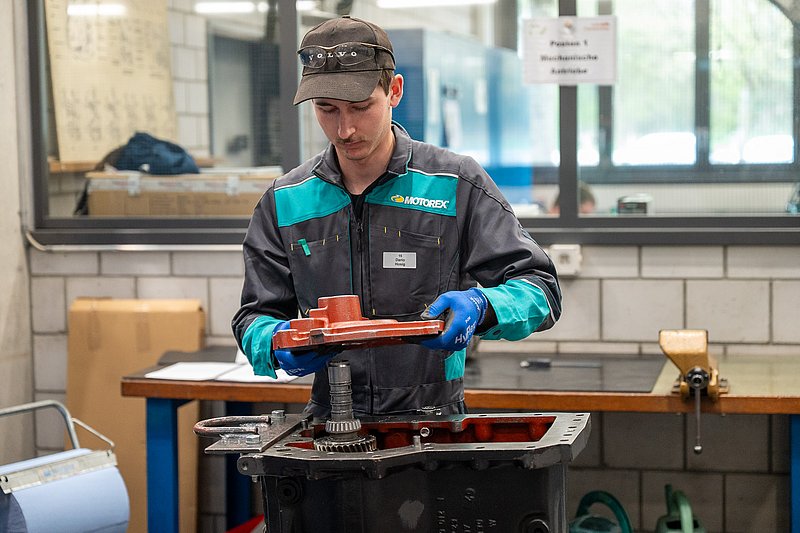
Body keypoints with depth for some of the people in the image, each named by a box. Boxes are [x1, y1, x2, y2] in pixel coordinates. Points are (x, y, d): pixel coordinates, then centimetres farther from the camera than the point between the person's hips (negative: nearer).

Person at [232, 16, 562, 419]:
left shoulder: (456, 185, 2)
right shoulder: (284, 202, 9)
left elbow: (541, 289, 2)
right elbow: (255, 315, 14)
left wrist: (479, 308, -19)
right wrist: (276, 344, -10)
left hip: (434, 420, -1)